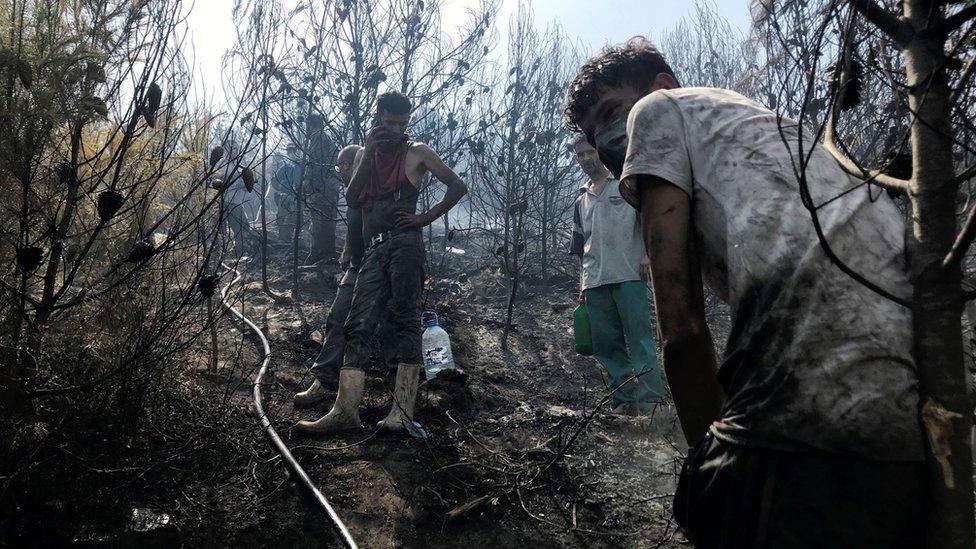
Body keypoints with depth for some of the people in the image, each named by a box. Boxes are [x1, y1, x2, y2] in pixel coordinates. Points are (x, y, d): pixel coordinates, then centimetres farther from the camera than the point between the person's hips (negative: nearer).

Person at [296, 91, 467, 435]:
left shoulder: (416, 152, 8)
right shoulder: (365, 154, 21)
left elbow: (458, 186, 4)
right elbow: (352, 200, 7)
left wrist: (427, 218, -4)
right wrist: (369, 154, 0)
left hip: (404, 242, -5)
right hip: (373, 249, 5)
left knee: (406, 322, -8)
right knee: (358, 325, -4)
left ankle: (402, 411, -9)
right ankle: (346, 410, -7)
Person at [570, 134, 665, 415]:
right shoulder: (582, 201, 24)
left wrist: (647, 254, -13)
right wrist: (582, 283, 20)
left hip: (628, 275, -5)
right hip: (594, 282, 6)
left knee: (639, 336, -10)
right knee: (606, 344, 3)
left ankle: (651, 399, -11)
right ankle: (624, 400, 8)